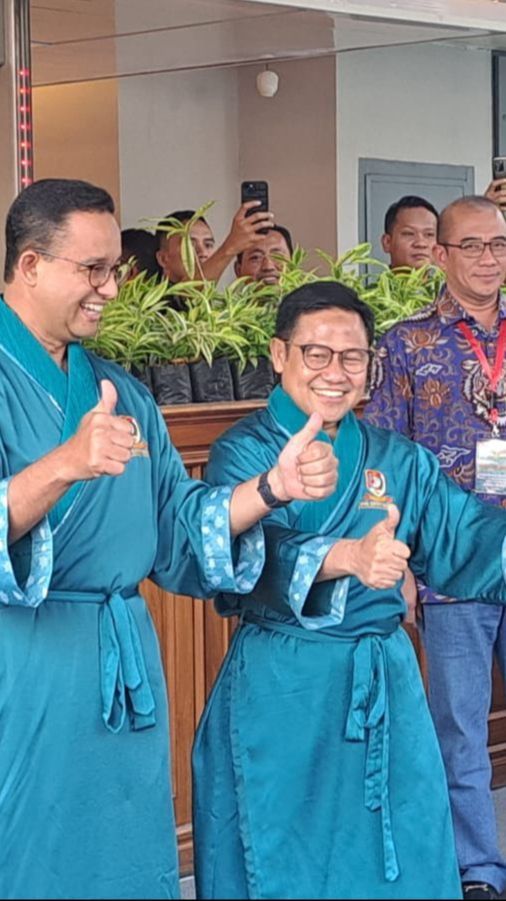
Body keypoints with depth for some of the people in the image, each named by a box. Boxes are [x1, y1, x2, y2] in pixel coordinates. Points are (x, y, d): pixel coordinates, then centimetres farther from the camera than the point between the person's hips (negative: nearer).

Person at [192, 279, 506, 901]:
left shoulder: (398, 461, 9)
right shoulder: (243, 452, -7)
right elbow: (249, 550, -24)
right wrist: (346, 557, -42)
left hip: (386, 686, 5)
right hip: (281, 693, -4)